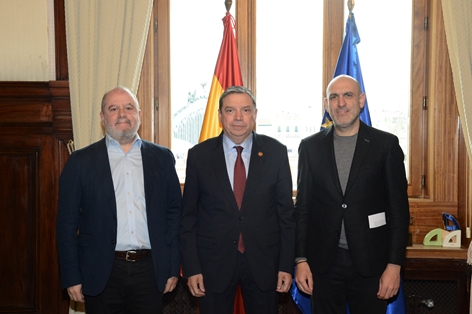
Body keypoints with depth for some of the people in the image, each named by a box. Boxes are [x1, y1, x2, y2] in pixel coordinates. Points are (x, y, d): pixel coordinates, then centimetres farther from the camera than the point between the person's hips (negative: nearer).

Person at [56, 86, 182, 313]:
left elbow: (174, 212, 6)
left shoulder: (162, 158, 6)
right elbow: (67, 223, 0)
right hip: (102, 272, -1)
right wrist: (72, 277, -3)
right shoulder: (81, 161, 1)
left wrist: (173, 268, 3)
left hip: (150, 270, 1)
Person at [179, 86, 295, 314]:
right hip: (213, 263, 0)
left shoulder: (276, 152, -2)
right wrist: (191, 268, -3)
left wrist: (286, 265, -2)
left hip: (263, 262, 0)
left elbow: (286, 212, 1)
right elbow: (188, 216, 1)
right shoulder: (199, 155, -2)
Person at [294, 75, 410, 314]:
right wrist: (301, 260, 0)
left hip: (370, 261, -1)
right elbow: (302, 208, 6)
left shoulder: (386, 144, -1)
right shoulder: (310, 147, 4)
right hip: (323, 262, 1)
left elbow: (399, 209, -2)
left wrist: (394, 265, -7)